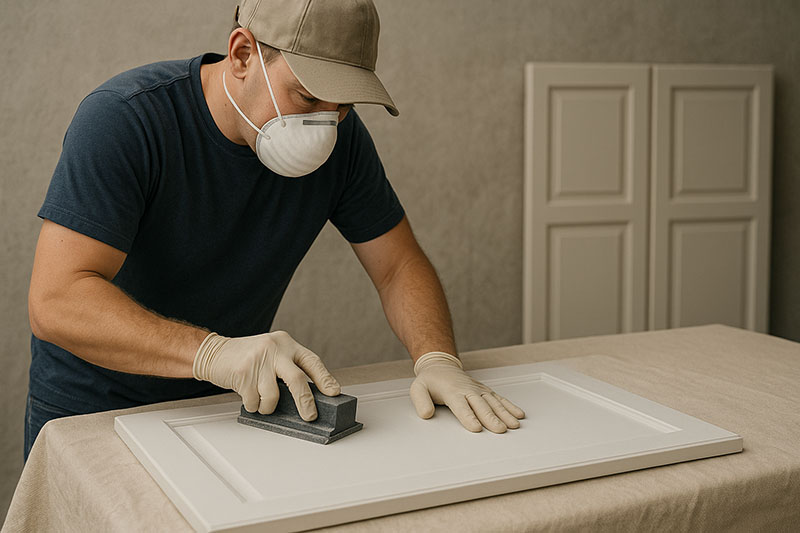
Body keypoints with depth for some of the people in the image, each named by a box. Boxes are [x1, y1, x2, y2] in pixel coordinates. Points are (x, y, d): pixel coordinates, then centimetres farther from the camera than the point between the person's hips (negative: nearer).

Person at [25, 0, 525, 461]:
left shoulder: (339, 137, -7)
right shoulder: (123, 119, -23)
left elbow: (399, 265, -1)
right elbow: (56, 302, -31)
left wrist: (437, 359, -21)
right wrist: (213, 353, -45)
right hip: (92, 415, -2)